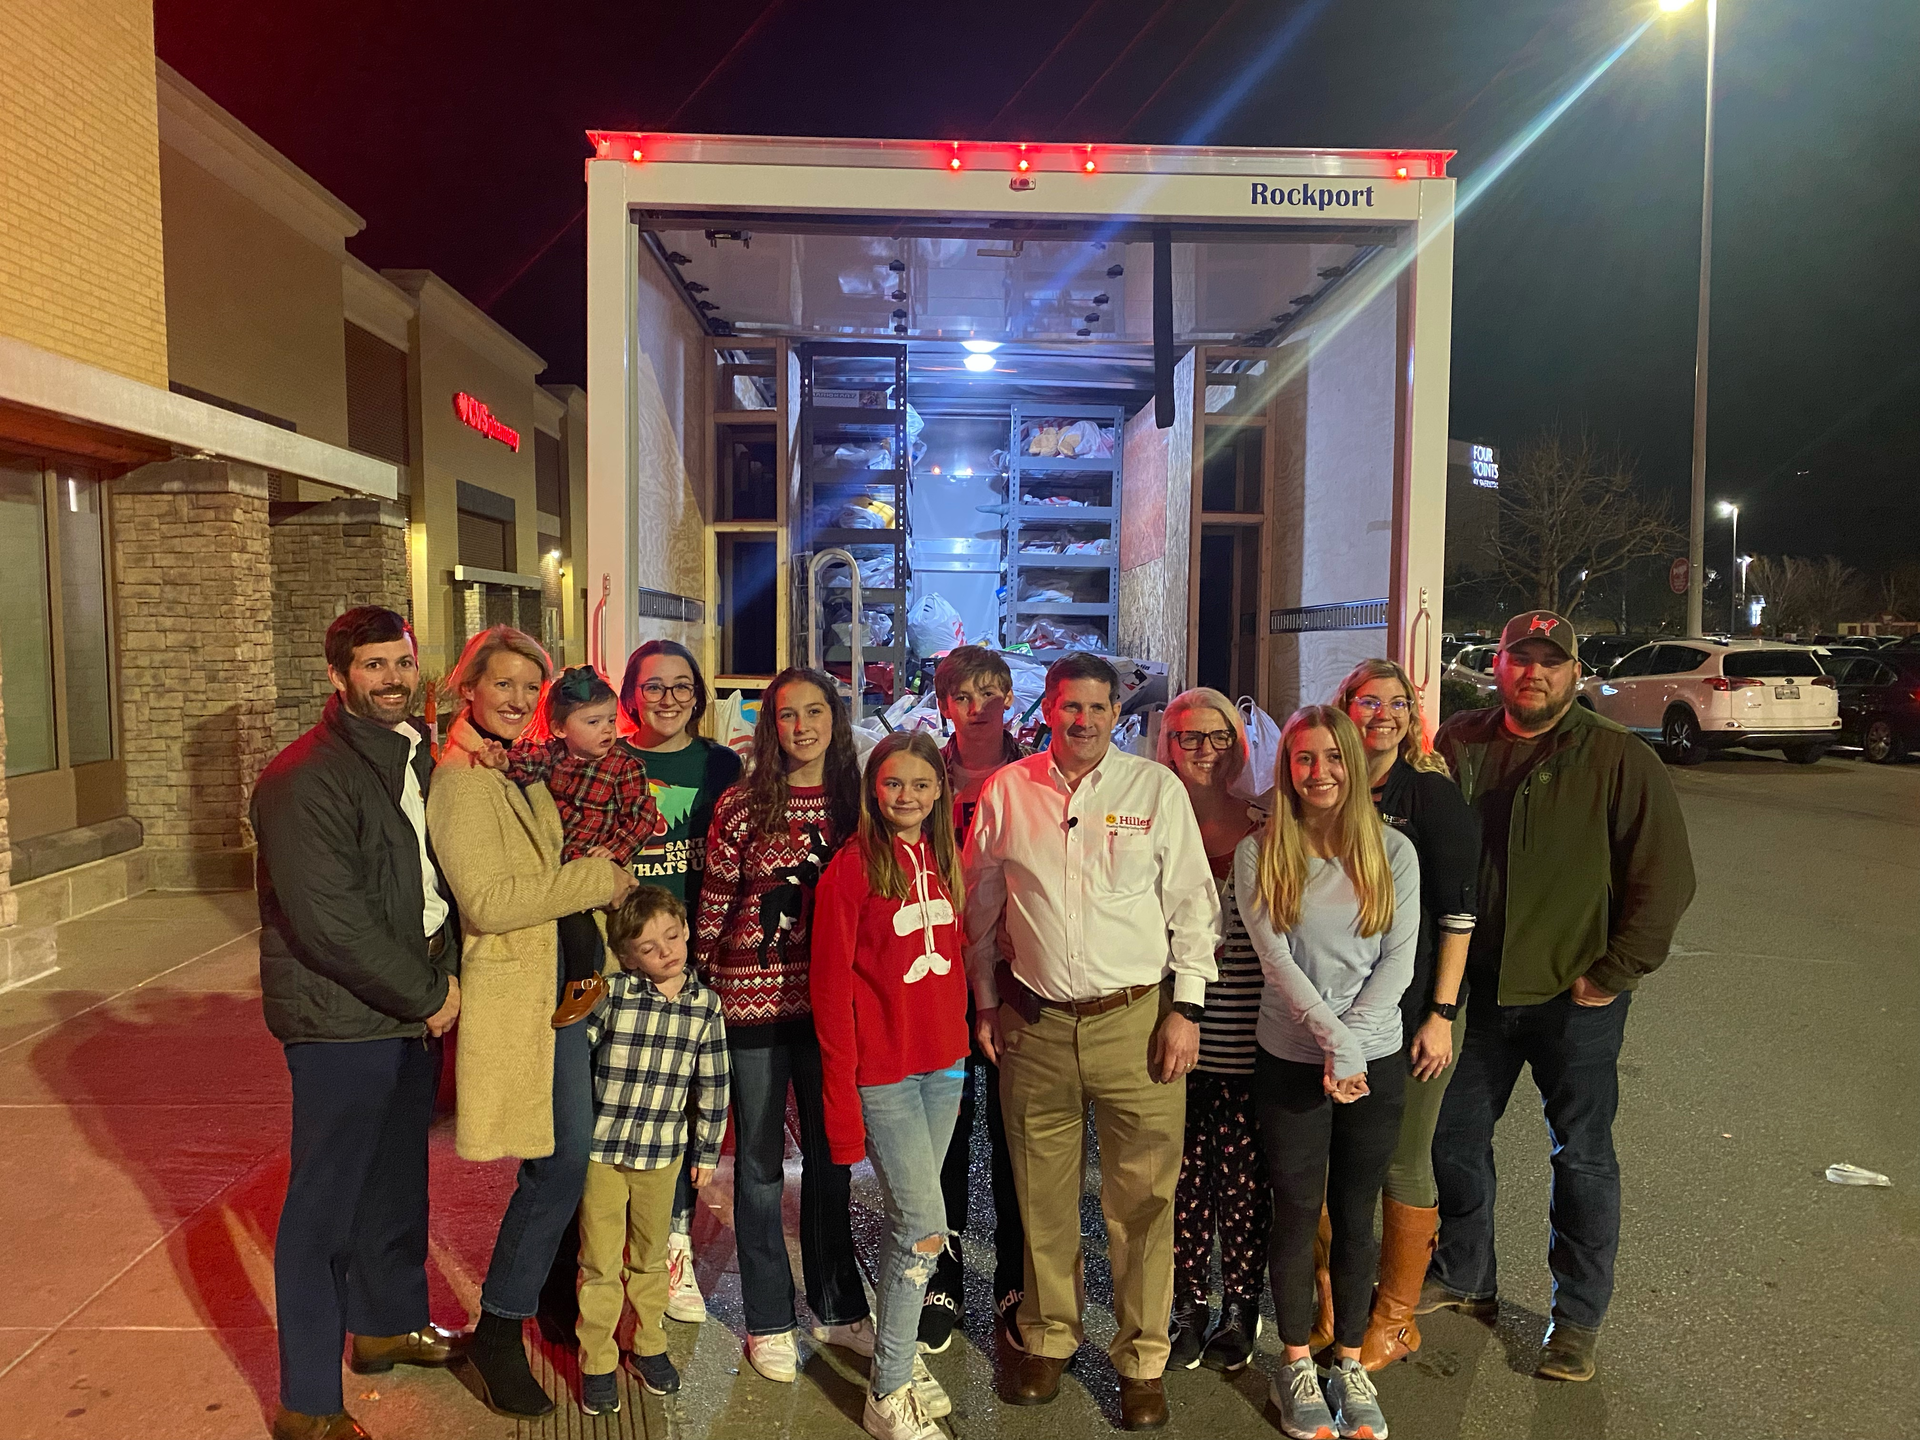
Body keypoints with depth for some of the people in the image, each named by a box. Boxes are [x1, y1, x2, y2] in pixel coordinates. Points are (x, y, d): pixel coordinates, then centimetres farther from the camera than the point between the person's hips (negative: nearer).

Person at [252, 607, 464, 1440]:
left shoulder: (417, 757, 8)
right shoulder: (305, 778, -18)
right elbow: (332, 923, -23)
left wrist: (446, 972, 1)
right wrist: (427, 994, -15)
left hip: (414, 1007, 8)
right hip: (341, 1020, -8)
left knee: (398, 1175, 21)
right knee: (325, 1201, 4)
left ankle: (388, 1322, 42)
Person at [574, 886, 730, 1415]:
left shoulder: (705, 1004, -6)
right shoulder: (611, 994, -14)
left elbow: (712, 1085, 1)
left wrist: (706, 1152, 6)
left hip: (662, 1153, 2)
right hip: (600, 1149, -2)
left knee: (650, 1256, 19)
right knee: (600, 1262, 8)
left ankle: (649, 1345, 38)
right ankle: (597, 1362, 27)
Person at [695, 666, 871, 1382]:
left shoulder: (856, 803, 2)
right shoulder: (740, 806, -6)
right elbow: (713, 907, -1)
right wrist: (706, 989, 0)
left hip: (831, 1000, 3)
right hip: (753, 998, -2)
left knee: (831, 1155, 15)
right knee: (760, 1161, 11)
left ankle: (838, 1308, 34)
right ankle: (769, 1321, 29)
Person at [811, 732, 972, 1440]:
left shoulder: (943, 859, 6)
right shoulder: (851, 868, -12)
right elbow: (830, 986, -12)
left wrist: (960, 1035, 4)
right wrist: (841, 1100, -12)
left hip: (942, 1062, 5)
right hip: (882, 1068, -5)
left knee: (908, 1218, 15)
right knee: (925, 1226, -3)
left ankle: (896, 1352, 32)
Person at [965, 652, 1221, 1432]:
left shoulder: (1157, 788, -1)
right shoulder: (1005, 790, 3)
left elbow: (1192, 905, 1)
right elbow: (981, 905, 11)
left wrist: (1185, 1009, -3)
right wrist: (985, 1004, 11)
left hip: (1136, 1017, -1)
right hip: (1034, 1023, 2)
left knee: (1142, 1196, 4)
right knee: (1043, 1193, 13)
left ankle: (1142, 1359, 24)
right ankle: (1048, 1339, 33)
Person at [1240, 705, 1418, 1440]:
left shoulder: (1393, 853, 0)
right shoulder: (1258, 855, -5)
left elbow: (1399, 960, -6)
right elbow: (1276, 960, -11)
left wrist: (1351, 1045, -14)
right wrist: (1334, 1040, -18)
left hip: (1376, 1062, 1)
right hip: (1291, 1062, -1)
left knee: (1356, 1216, 13)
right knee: (1296, 1215, 10)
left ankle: (1351, 1361, 31)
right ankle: (1296, 1365, 28)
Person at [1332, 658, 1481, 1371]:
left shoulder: (1434, 793, -8)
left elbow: (1457, 910, -9)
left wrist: (1442, 1012, -13)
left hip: (1415, 1009, -4)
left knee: (1403, 1161, 7)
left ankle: (1396, 1316, 25)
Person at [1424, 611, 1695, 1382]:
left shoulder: (1619, 759, -9)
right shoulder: (1460, 744, 0)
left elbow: (1665, 875, -8)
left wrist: (1615, 972, -11)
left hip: (1575, 995, -3)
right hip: (1476, 983, 4)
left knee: (1581, 1151, 9)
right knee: (1455, 1132, 14)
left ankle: (1579, 1315, 27)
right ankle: (1464, 1276, 36)